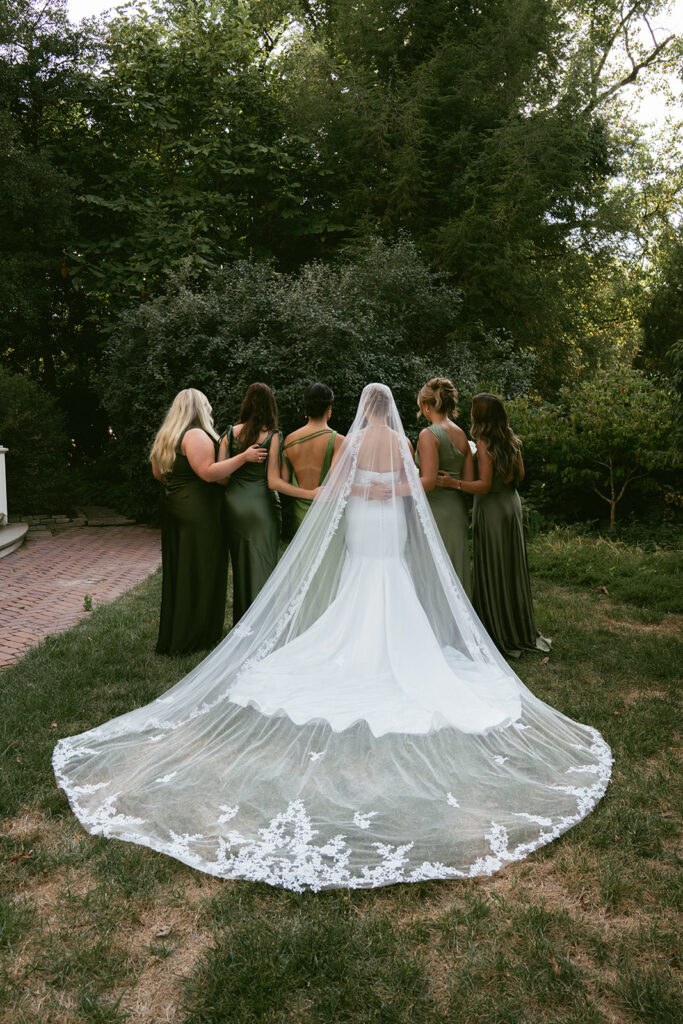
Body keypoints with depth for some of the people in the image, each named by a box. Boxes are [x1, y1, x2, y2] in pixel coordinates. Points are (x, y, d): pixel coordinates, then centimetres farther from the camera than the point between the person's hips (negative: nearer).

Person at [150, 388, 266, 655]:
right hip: (198, 512, -9)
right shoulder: (196, 435, -15)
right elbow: (209, 472, -23)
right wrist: (243, 457, -22)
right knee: (200, 572, -2)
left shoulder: (165, 437, 13)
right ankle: (192, 638, 4)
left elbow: (158, 473, 19)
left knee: (177, 570, 15)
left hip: (172, 507, 9)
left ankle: (172, 632, 24)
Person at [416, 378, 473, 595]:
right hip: (458, 509, 8)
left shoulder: (428, 435, -13)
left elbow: (429, 481, -21)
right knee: (456, 570, 15)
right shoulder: (461, 435, 8)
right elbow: (469, 480, 8)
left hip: (435, 510, -7)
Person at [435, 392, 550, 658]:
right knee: (512, 568, 16)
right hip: (511, 504, 8)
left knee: (492, 570, 3)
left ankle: (501, 637, 12)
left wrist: (453, 483, -27)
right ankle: (522, 632, 27)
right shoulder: (512, 440, 4)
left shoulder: (484, 443, -17)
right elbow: (520, 475, 12)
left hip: (491, 509, -7)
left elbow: (484, 485, -22)